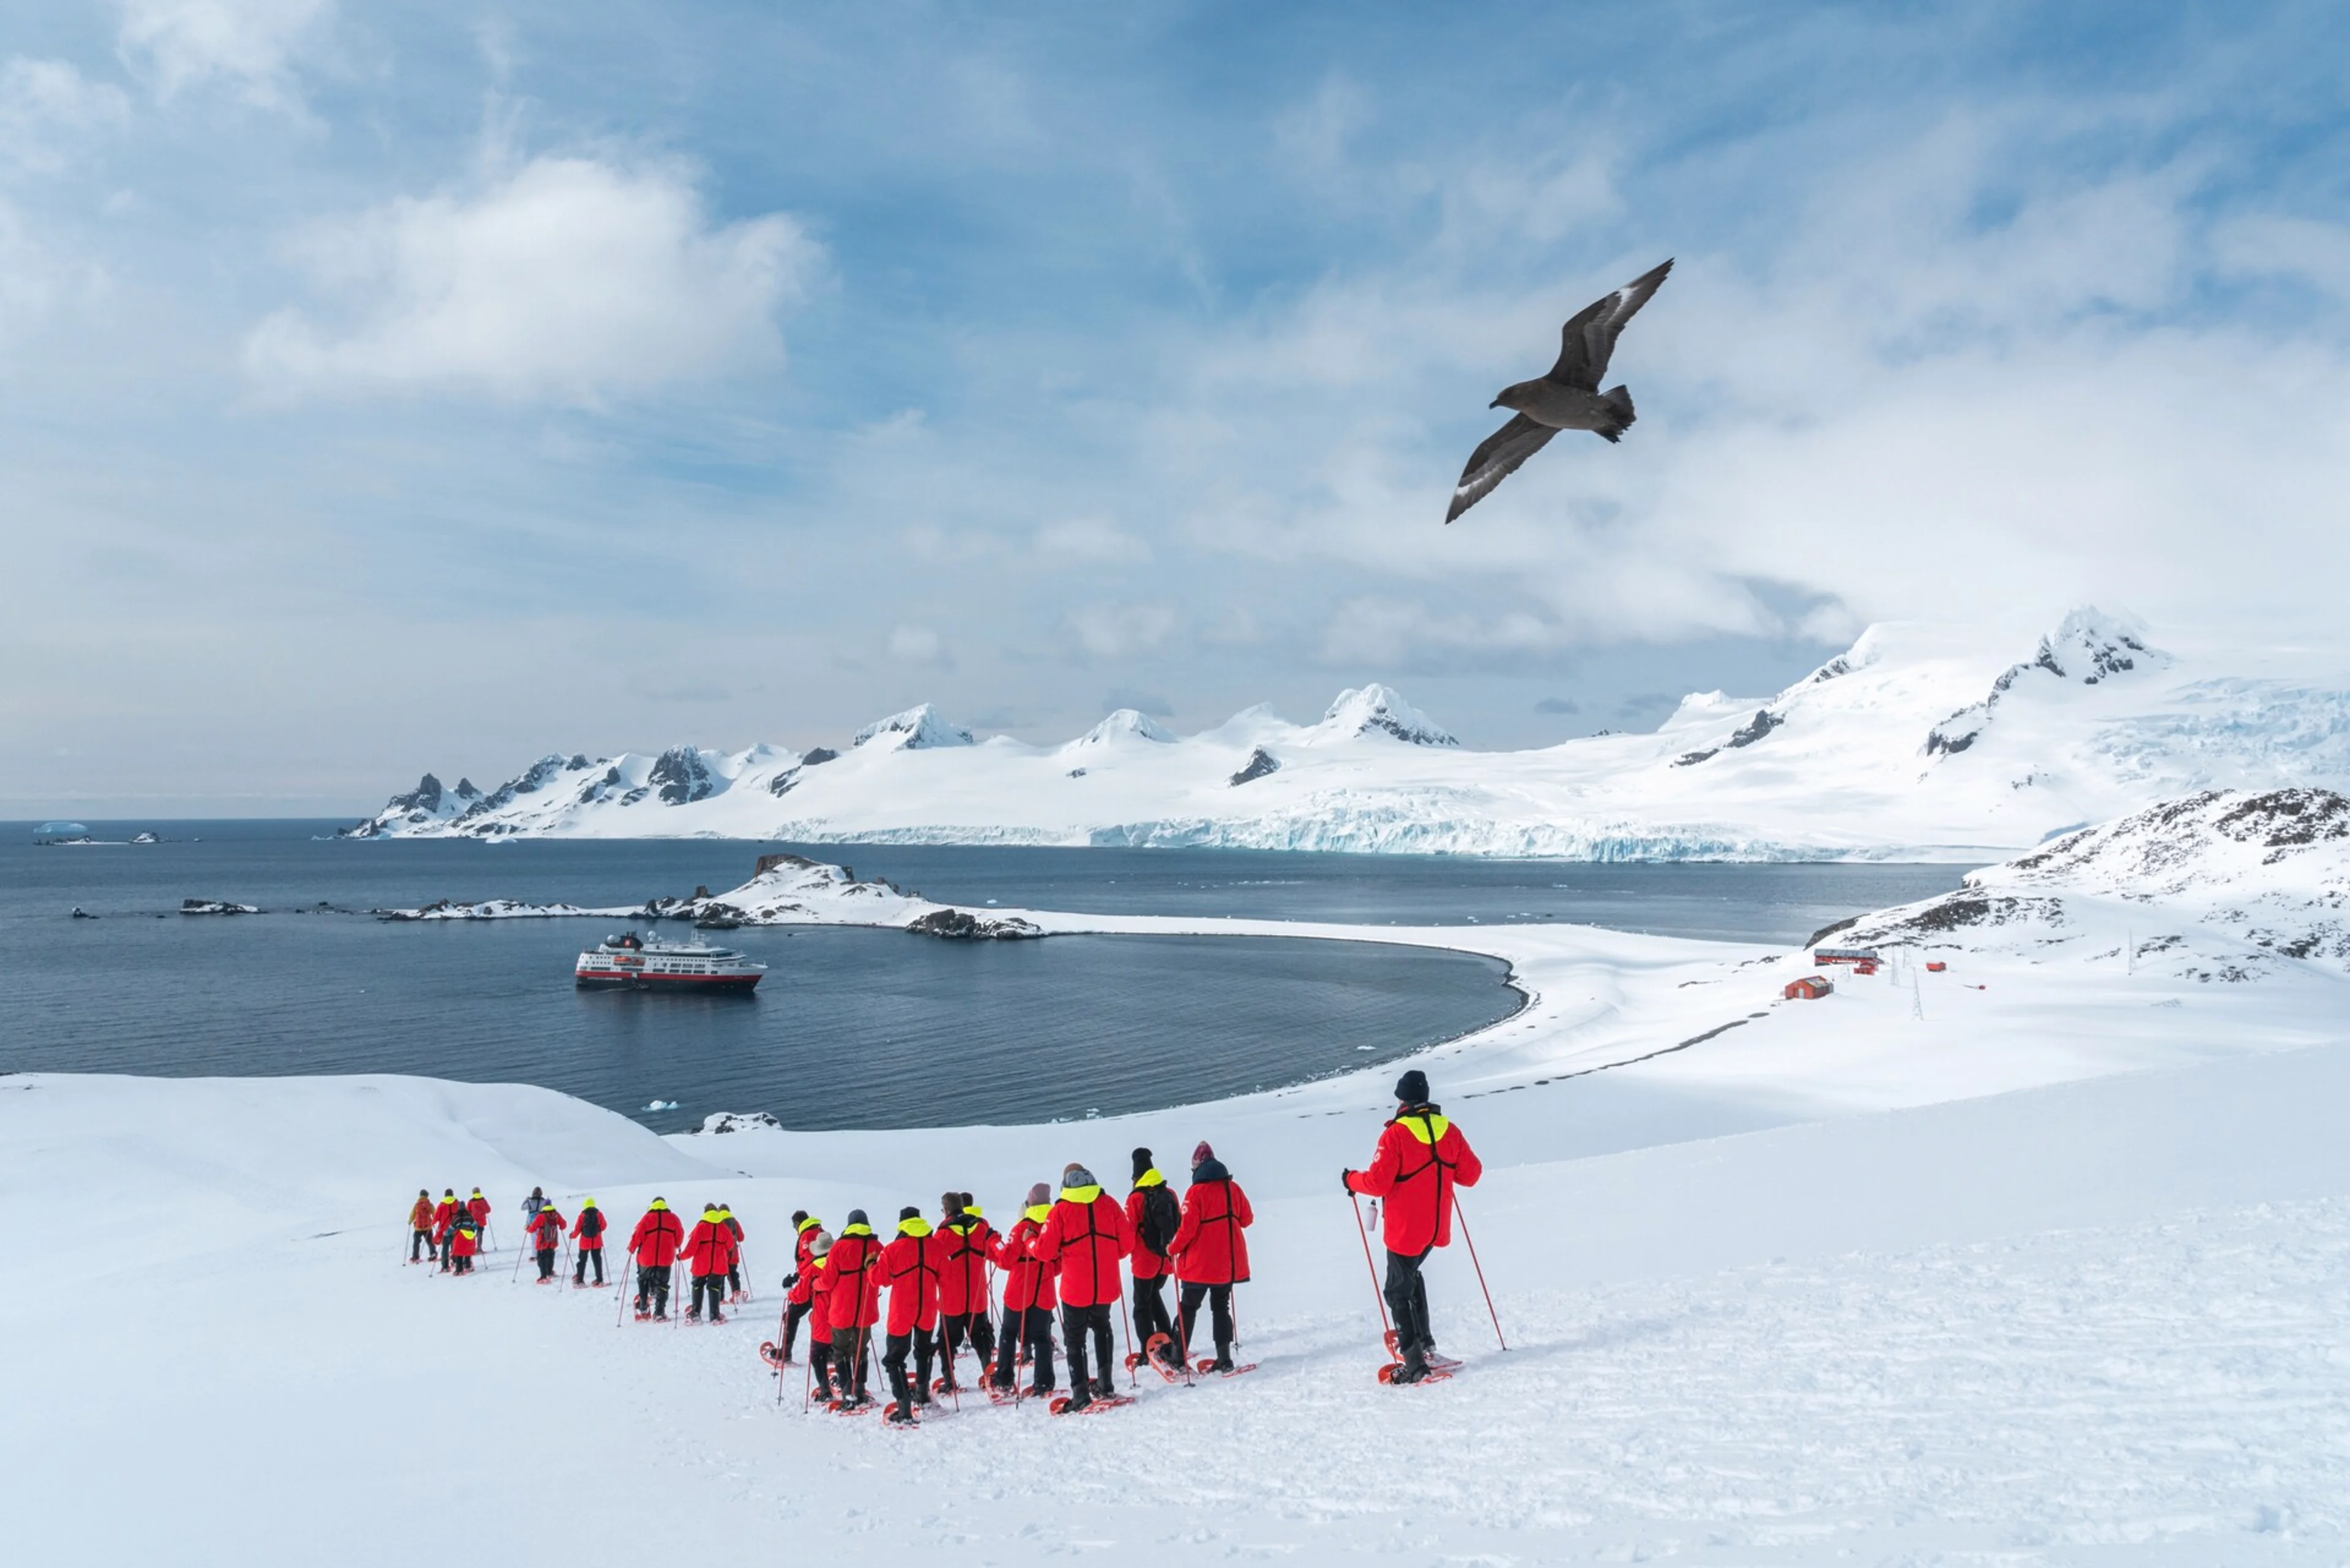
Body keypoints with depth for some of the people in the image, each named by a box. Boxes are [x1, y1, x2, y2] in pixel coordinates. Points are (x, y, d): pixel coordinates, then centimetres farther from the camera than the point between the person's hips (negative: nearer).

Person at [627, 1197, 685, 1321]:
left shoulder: (648, 1218, -3)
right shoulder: (673, 1218, 2)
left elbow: (638, 1235, -7)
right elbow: (680, 1236, 7)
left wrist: (632, 1249, 9)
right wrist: (675, 1247, 27)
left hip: (647, 1258, 0)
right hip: (665, 1258, 1)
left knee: (643, 1281, 23)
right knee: (662, 1285, 7)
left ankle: (643, 1308, 26)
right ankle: (659, 1313, 0)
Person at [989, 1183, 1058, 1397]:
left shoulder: (1022, 1228, -14)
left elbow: (1006, 1261, -14)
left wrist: (995, 1244, 0)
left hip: (1019, 1293, -2)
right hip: (1044, 1294, 2)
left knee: (1009, 1334, 15)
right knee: (1042, 1337, 9)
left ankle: (1004, 1378, 16)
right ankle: (1043, 1382, 0)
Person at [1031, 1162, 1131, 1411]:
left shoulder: (1061, 1211, -7)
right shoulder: (1109, 1204, 0)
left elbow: (1045, 1251, -7)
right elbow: (1127, 1244, 2)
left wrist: (1030, 1242, 14)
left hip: (1075, 1288, -3)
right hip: (1106, 1286, 3)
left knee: (1074, 1339, 9)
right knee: (1102, 1329, 25)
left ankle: (1081, 1394, 3)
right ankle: (1105, 1383, 26)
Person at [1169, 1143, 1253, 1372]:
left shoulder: (1196, 1192, -13)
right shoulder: (1233, 1188, 1)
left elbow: (1188, 1227, -17)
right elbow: (1247, 1219, 9)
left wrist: (1173, 1248, -2)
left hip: (1200, 1264, -4)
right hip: (1229, 1262, 4)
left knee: (1189, 1308, 10)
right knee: (1221, 1308, 14)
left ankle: (1179, 1357, 11)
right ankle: (1224, 1359, 7)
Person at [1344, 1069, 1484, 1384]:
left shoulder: (1396, 1134, -16)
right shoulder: (1448, 1130, 0)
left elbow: (1378, 1182, -19)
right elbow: (1471, 1173, 6)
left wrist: (1352, 1181, 0)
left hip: (1405, 1228, -6)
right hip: (1436, 1227, 6)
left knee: (1398, 1291, 3)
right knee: (1411, 1275, 27)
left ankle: (1415, 1362, -3)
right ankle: (1423, 1341, 26)